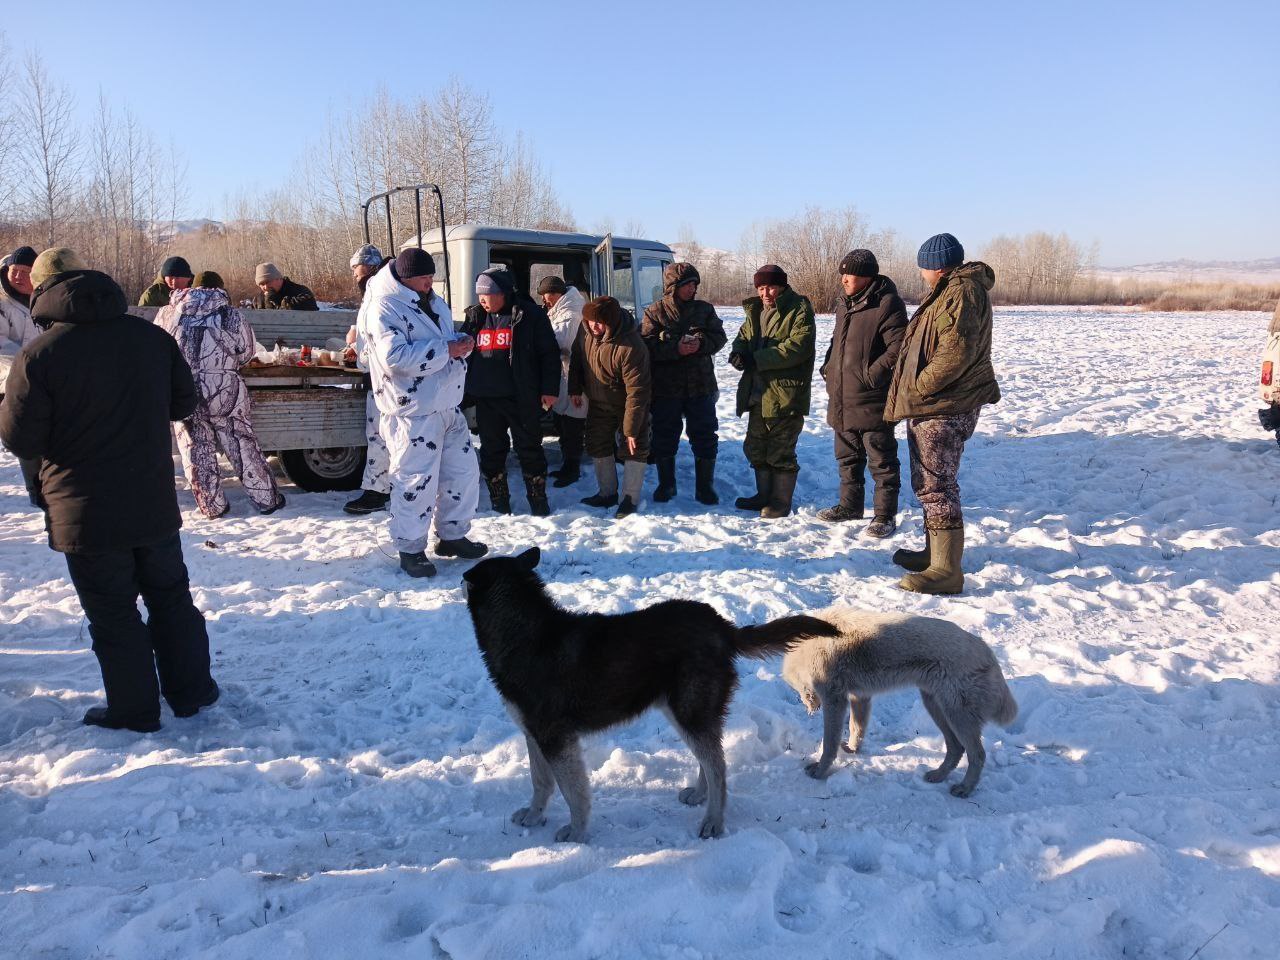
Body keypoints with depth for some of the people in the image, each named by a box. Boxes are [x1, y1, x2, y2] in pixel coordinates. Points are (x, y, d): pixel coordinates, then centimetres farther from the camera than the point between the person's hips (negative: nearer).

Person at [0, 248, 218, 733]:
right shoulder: (152, 337, -2)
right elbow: (183, 403, 8)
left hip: (86, 515, -4)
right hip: (155, 506, 4)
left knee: (113, 615, 9)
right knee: (171, 597, 18)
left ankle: (134, 710, 19)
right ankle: (190, 690, 27)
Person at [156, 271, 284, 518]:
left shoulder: (168, 313, 6)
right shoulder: (231, 314, -1)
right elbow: (246, 352, 3)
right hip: (224, 390, -1)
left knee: (196, 449, 11)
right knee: (242, 444, 8)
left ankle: (213, 506, 15)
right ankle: (267, 499, 13)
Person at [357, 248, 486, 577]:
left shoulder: (433, 303, 15)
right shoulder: (384, 307, -13)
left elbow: (446, 340, 23)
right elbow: (394, 356, -25)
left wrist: (461, 343, -2)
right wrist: (445, 350, -23)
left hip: (448, 406, 9)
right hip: (413, 412, -9)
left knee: (464, 471, 14)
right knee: (416, 481, -3)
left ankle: (452, 536, 31)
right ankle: (410, 549, 14)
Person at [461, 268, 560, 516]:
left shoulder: (529, 315, -5)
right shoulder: (475, 317, 9)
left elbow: (549, 353, -4)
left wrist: (549, 389, -10)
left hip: (521, 398, -4)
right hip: (485, 398, 5)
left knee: (529, 449, 5)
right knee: (492, 450, 11)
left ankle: (538, 499, 17)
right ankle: (499, 502, 23)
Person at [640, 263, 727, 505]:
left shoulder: (704, 309, 4)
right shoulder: (654, 312, -3)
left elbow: (719, 337, 3)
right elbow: (647, 345, -11)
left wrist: (701, 343, -17)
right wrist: (675, 349, -24)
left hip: (701, 385, 2)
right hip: (666, 386, -2)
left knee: (705, 437, 5)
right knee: (664, 437, 8)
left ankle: (705, 487, 18)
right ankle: (666, 484, 25)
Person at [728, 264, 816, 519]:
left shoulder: (799, 309, -10)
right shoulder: (755, 310, 14)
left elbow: (797, 347, -21)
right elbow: (744, 337, 17)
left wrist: (757, 359, -24)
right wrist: (738, 352, -9)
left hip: (786, 395, -8)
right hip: (758, 393, 8)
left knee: (781, 451, -1)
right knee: (756, 447, 17)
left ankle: (782, 502, 12)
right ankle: (764, 495, 31)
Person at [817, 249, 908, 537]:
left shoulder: (887, 304, -13)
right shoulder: (844, 304, 14)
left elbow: (898, 348, -19)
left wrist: (872, 374, -20)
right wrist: (829, 368, 13)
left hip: (872, 400, -8)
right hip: (841, 399, 9)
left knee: (881, 459, 1)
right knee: (848, 456, 19)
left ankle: (885, 515, 10)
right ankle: (850, 505, 32)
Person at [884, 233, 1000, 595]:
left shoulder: (962, 292, -15)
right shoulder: (950, 290, 19)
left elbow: (956, 352, -27)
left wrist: (919, 385, -18)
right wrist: (915, 391, 15)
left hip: (944, 409, -11)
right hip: (932, 406, 11)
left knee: (937, 486, -10)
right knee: (927, 483, 19)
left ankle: (946, 570, -7)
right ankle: (934, 552, 31)